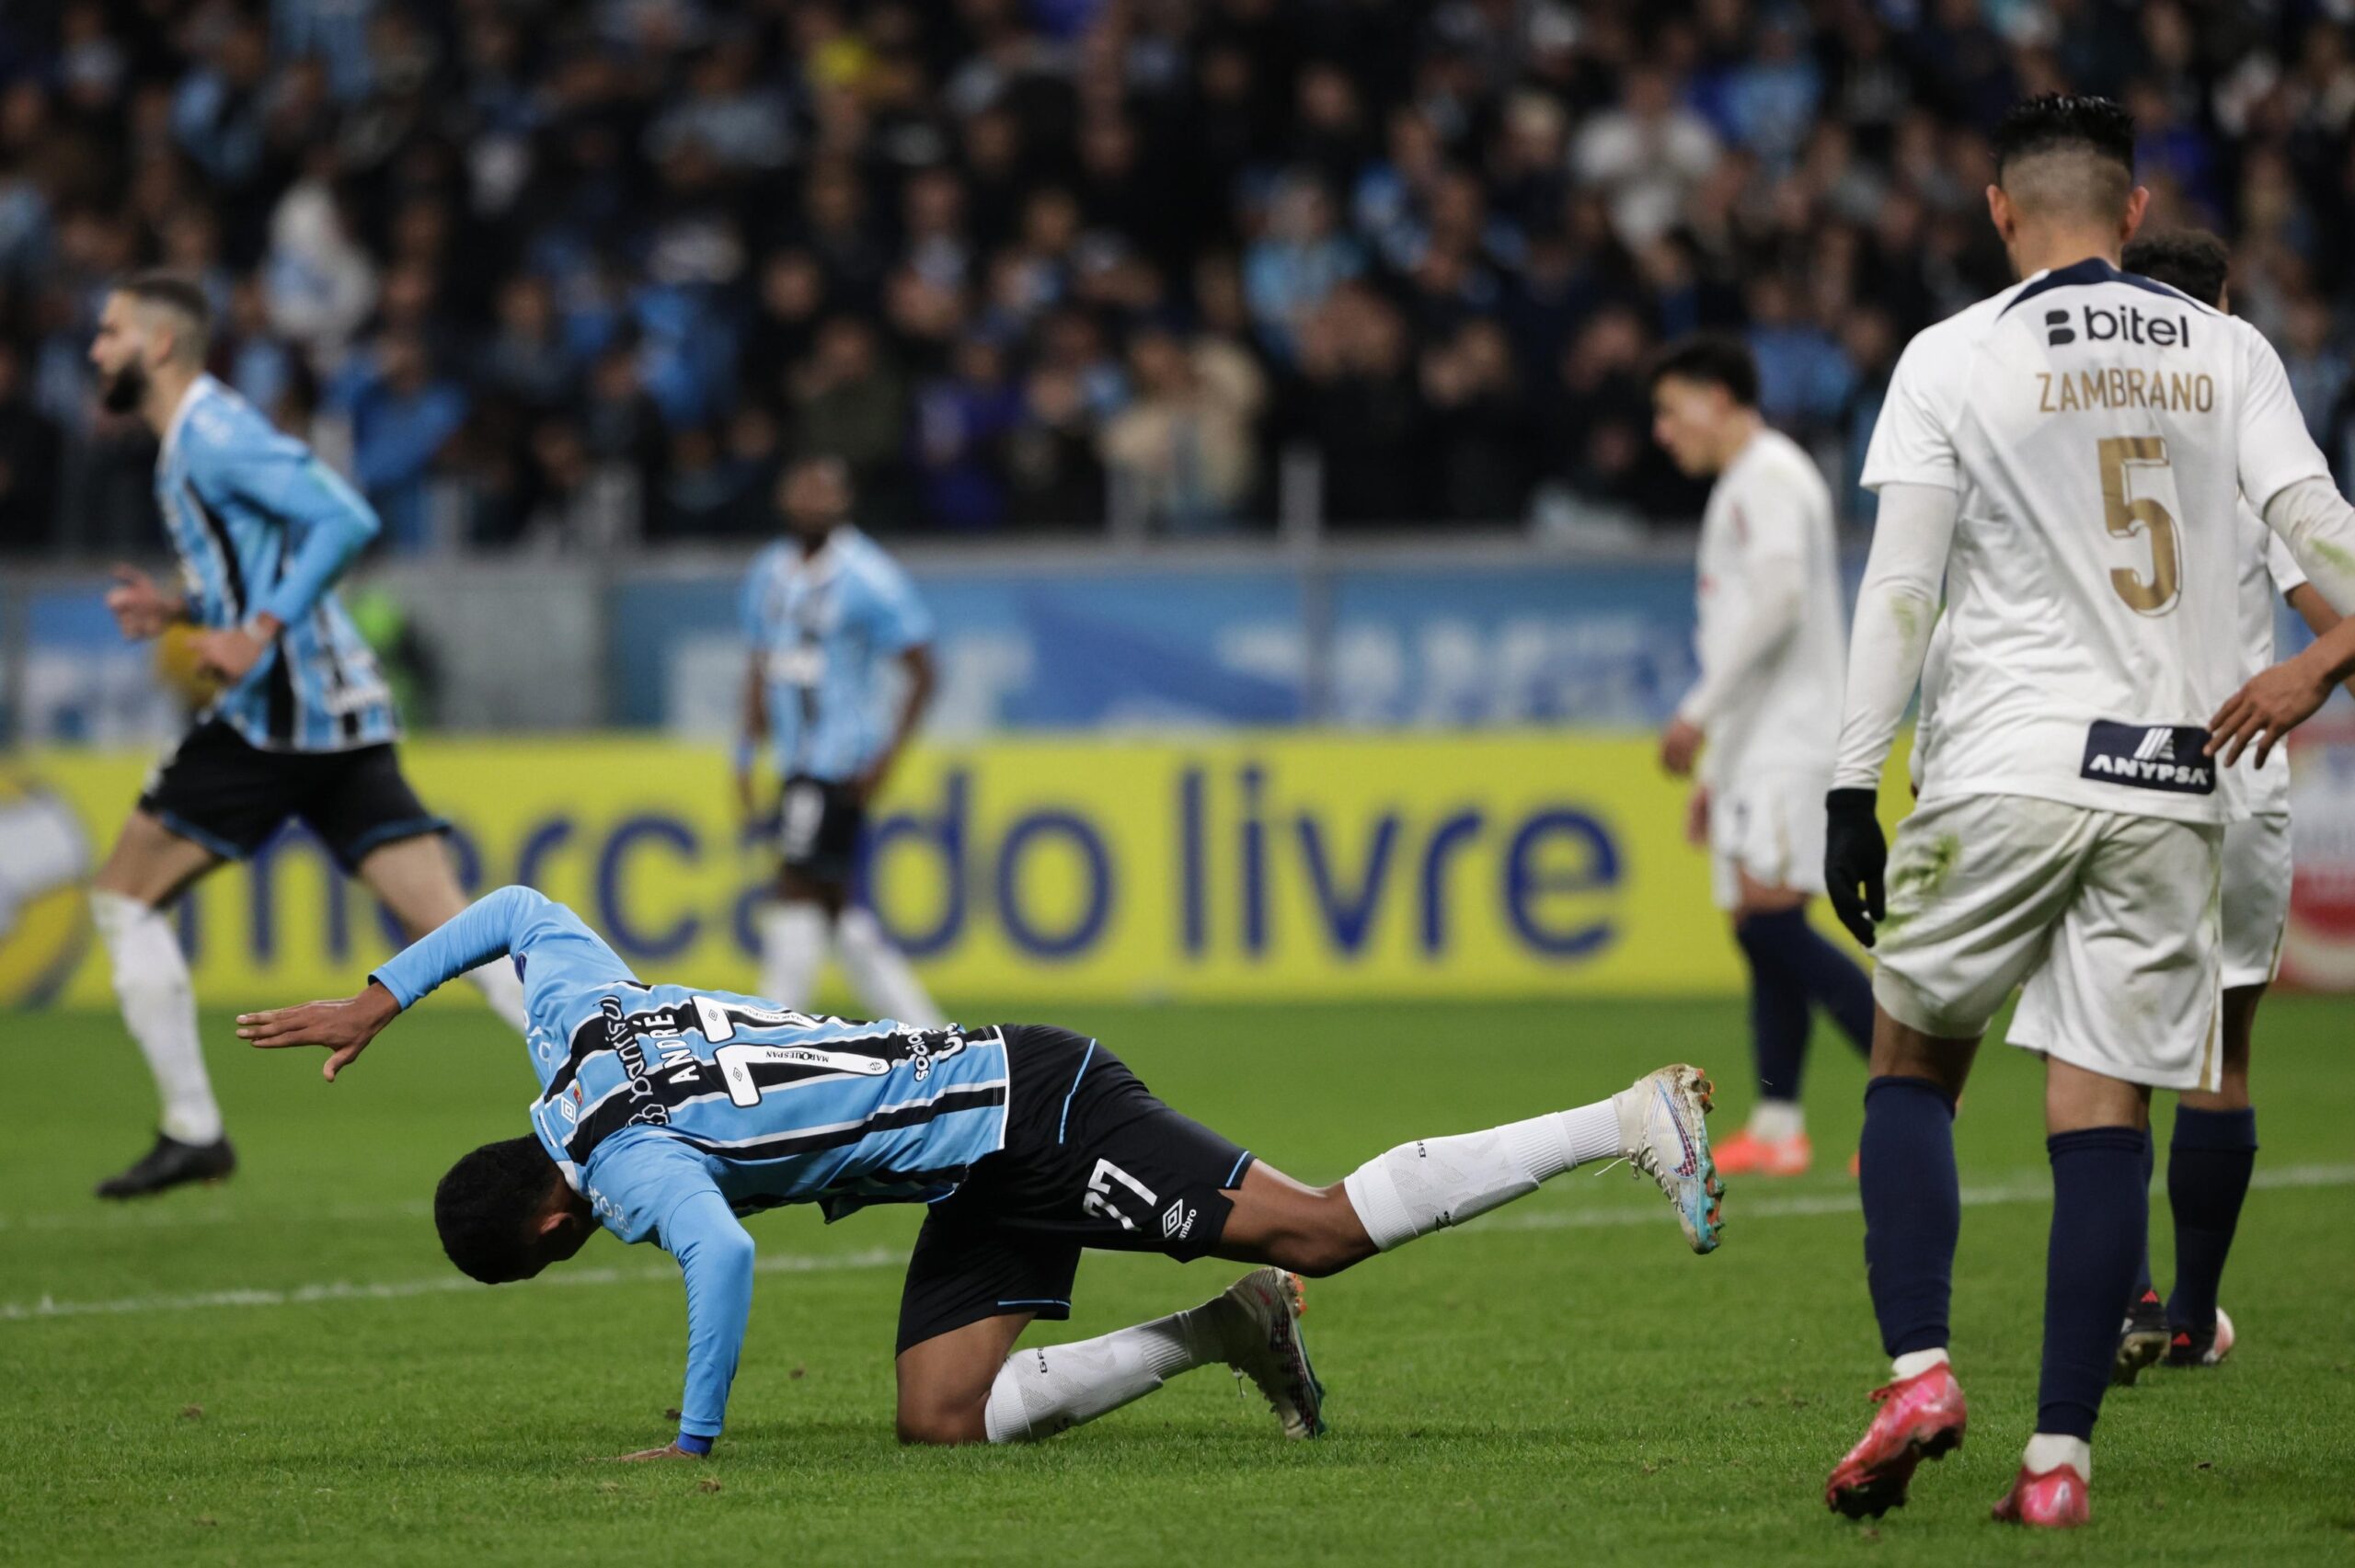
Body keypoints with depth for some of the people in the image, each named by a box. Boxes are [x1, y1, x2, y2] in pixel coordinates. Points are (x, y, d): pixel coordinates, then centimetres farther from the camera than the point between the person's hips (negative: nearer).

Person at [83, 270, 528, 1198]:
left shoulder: (213, 434, -10)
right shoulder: (191, 440, 21)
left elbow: (345, 522, -20)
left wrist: (259, 633, -22)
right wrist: (181, 609, 17)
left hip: (281, 710, -9)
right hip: (342, 713, 9)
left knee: (123, 899, 4)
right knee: (451, 929, -1)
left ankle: (192, 1131, 4)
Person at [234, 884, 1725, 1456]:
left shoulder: (620, 1158, -17)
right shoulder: (577, 1015, 10)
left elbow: (725, 1256, -35)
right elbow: (518, 903, 29)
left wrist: (692, 1442, -26)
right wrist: (377, 1000, 28)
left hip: (1020, 1117, -10)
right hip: (983, 1138, 10)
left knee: (1319, 1228, -13)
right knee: (941, 1415, 3)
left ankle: (1632, 1120, -11)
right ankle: (1226, 1330, 7)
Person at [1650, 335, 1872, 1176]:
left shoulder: (1772, 476, -7)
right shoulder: (1738, 488, 23)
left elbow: (1779, 602, -20)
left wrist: (1699, 711, -19)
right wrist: (1713, 767, 25)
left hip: (1789, 742, -10)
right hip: (1751, 750, 10)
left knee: (1772, 917, -20)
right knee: (1758, 933, 5)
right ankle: (1777, 1128, 4)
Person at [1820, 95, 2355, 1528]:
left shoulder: (1952, 358, 0)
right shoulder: (2226, 353, 7)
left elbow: (1900, 589, -4)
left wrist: (1853, 791, -2)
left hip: (2006, 768, -2)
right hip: (2173, 782, 2)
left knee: (1913, 1070, 14)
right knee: (2103, 1119, 2)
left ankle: (1918, 1370, -2)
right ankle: (2061, 1457, -2)